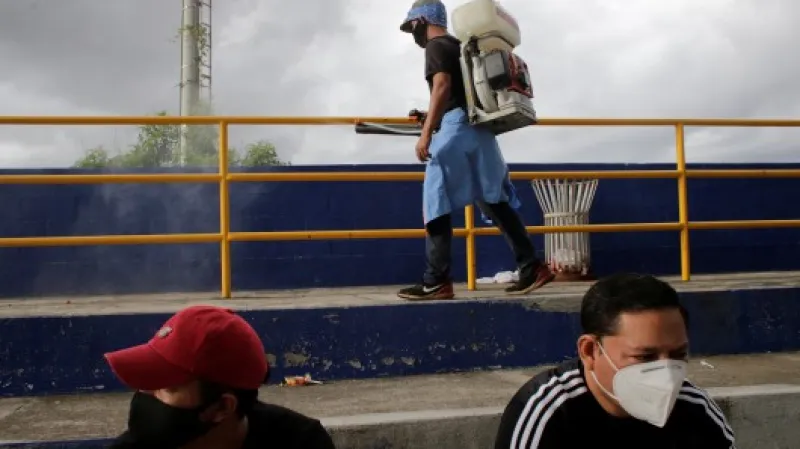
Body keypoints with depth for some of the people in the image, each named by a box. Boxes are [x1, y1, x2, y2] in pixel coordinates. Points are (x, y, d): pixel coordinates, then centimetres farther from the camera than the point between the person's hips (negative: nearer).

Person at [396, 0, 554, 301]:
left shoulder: (436, 46, -2)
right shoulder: (458, 45, 25)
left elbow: (442, 86, -18)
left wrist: (426, 132, -25)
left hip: (456, 128, -9)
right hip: (478, 130, 9)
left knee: (436, 206, -6)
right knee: (494, 203, 9)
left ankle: (437, 282, -6)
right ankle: (532, 268, 7)